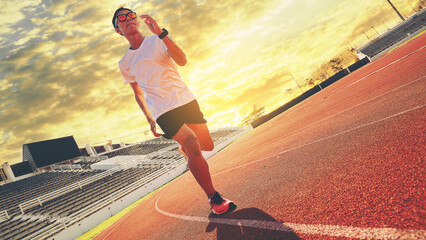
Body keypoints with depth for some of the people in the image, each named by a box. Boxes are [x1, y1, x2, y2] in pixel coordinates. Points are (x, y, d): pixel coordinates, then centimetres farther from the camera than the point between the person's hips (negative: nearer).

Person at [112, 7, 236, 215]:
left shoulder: (158, 40, 5)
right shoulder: (125, 64, 9)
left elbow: (182, 60, -14)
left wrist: (160, 33, -23)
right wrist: (150, 120, 13)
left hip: (186, 100, 2)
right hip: (163, 111, -2)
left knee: (207, 146, 5)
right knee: (194, 148, -19)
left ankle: (183, 148, 41)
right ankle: (214, 199, -6)